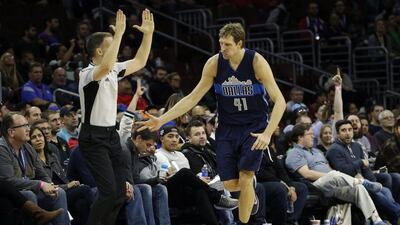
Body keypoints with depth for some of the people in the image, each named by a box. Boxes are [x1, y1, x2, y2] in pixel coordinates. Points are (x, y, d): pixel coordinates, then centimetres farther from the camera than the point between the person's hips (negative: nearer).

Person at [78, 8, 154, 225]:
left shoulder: (114, 71, 8)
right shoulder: (87, 73, -16)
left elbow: (139, 62, 18)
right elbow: (105, 66, -38)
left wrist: (148, 33, 7)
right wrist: (119, 33, -37)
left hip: (111, 134, 9)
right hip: (94, 137, -8)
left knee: (120, 191, 6)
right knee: (109, 191, -17)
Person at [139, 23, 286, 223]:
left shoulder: (256, 62, -18)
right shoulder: (214, 63, -10)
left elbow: (279, 101, -18)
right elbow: (193, 98, -3)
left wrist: (267, 133, -30)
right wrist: (161, 120, -11)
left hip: (254, 127, -3)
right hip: (227, 128, 3)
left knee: (245, 177, -16)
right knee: (230, 184, -1)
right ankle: (251, 195, 34)